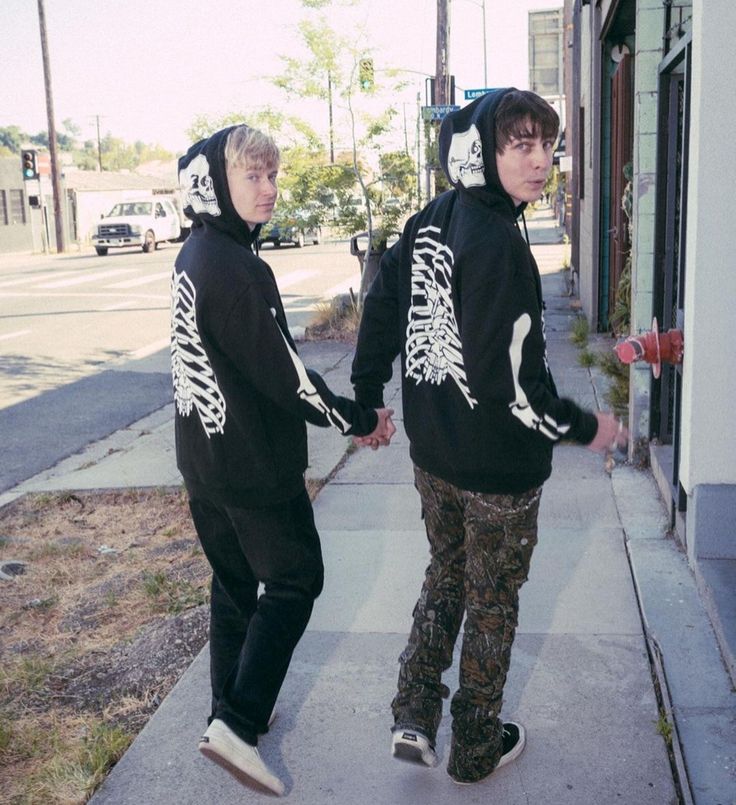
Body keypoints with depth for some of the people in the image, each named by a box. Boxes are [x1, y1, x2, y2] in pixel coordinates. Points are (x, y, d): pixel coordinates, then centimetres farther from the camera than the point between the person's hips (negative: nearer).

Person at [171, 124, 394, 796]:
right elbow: (283, 375, -22)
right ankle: (236, 726, 3)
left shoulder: (194, 256, 8)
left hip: (205, 457, 9)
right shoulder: (235, 266, -23)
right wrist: (362, 420, -10)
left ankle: (234, 711, 32)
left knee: (234, 583, 19)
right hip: (255, 464, -9)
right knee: (294, 583, 6)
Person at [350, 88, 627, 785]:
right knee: (492, 603, 13)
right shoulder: (497, 241, -24)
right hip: (498, 467, -7)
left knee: (444, 579, 26)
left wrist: (366, 403, 20)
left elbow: (377, 315, 8)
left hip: (432, 456, 7)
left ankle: (413, 719, 26)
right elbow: (510, 378, -27)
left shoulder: (425, 226, 2)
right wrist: (584, 428, -13)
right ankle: (476, 748, 31)